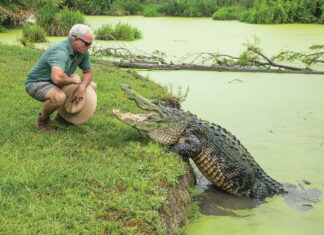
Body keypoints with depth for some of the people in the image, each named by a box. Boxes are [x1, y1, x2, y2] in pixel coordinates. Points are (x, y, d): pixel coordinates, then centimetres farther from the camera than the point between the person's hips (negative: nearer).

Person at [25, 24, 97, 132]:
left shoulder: (83, 52, -6)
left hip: (56, 84, 9)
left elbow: (88, 72, 6)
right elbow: (57, 78, -50)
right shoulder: (60, 51, -34)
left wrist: (82, 87, -16)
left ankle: (62, 116, 16)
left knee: (92, 86, 7)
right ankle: (43, 120, -8)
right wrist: (72, 79, -28)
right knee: (59, 97, -41)